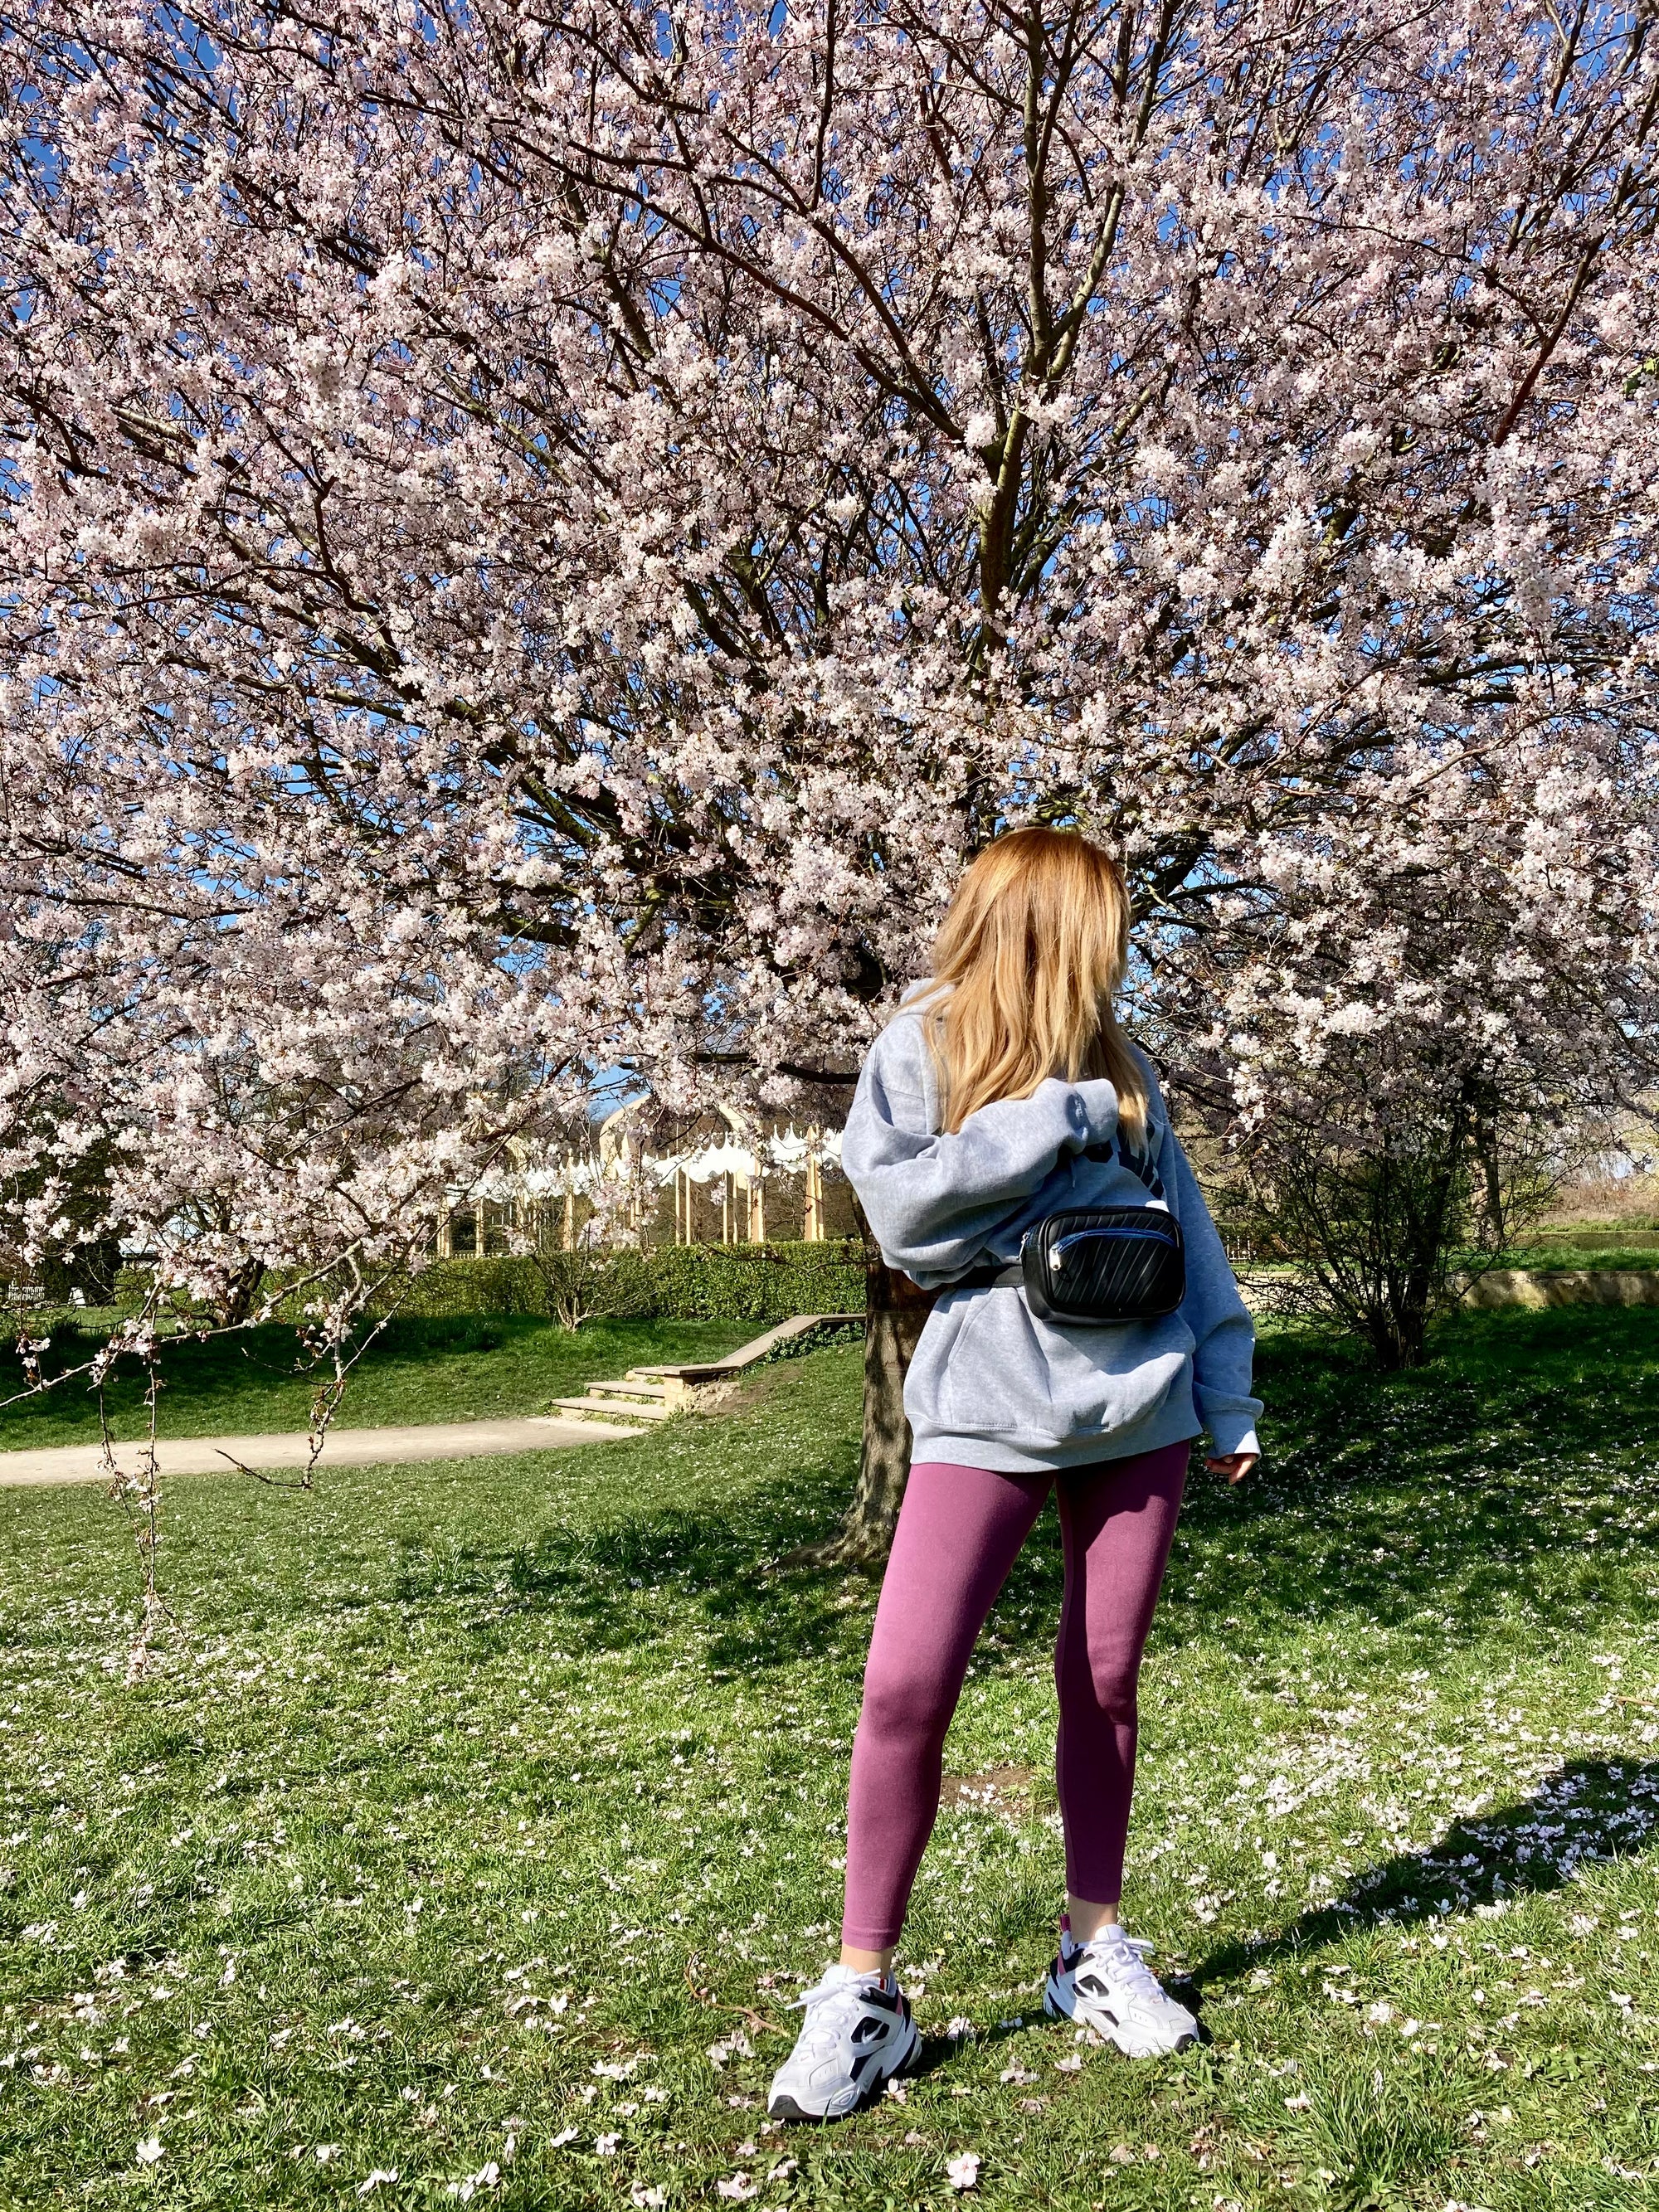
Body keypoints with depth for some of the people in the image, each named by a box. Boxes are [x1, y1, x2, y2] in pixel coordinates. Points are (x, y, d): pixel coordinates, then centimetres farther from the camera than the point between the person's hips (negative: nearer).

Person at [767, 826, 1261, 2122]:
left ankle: (1095, 1952, 30)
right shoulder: (921, 1046, -1)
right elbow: (903, 1215, -14)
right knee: (906, 1690, -9)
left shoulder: (1117, 1066, 11)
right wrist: (1052, 1119, -14)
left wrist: (1228, 1398, 12)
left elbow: (1188, 1232, 14)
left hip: (1138, 1411, 4)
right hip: (985, 1414, -4)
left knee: (1105, 1683, 11)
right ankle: (863, 1990, 9)